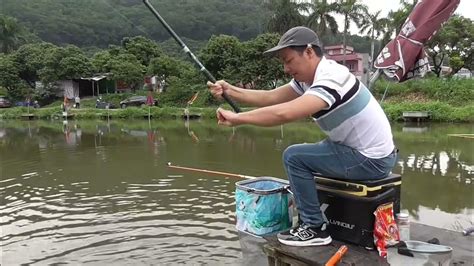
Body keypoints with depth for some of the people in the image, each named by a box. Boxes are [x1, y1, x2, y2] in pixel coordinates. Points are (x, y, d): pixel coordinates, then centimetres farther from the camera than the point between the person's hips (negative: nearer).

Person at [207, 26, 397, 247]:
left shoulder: (330, 79, -26)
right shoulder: (307, 77, 4)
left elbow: (284, 113, -38)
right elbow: (270, 98, 2)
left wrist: (237, 118, -27)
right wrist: (230, 90, -9)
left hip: (373, 159, -9)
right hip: (365, 152, 9)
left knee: (294, 157, -12)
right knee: (306, 154, 18)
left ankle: (314, 228, -1)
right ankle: (309, 215, 29)